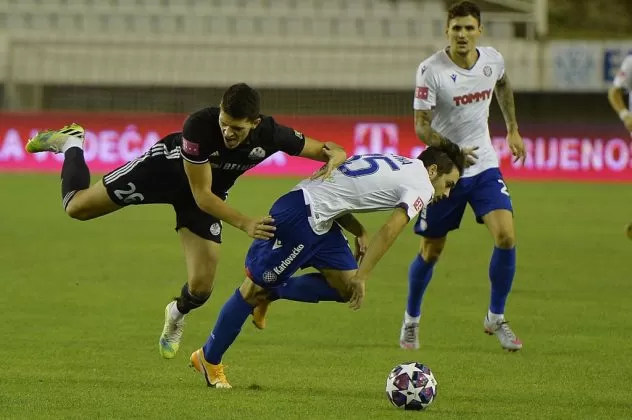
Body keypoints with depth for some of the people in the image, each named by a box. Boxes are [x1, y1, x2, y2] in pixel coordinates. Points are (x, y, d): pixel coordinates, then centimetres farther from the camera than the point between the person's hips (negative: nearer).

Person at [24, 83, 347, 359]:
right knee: (76, 207, -1)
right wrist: (245, 224, -44)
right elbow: (201, 196, -33)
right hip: (164, 170, -2)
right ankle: (71, 142, 31)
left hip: (210, 193, 2)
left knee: (201, 286, -9)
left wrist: (334, 158, -46)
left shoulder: (270, 135, -32)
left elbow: (334, 151, -22)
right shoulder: (199, 126, -40)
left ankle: (178, 314, 31)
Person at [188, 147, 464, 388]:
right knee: (256, 286, 2)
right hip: (300, 215, -9)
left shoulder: (395, 165, 21)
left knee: (346, 287, 4)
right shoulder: (422, 186, -6)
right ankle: (209, 359, 12)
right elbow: (389, 232, -14)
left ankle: (270, 294, 15)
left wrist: (358, 232, 8)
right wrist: (362, 277, -12)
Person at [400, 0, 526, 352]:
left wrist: (513, 130, 22)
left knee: (506, 237, -13)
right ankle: (411, 321, 29)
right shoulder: (431, 70, -18)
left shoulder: (493, 60, -4)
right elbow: (421, 126, -17)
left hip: (485, 165, 3)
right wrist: (451, 150, -33)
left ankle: (496, 319, 6)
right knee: (431, 252, 6)